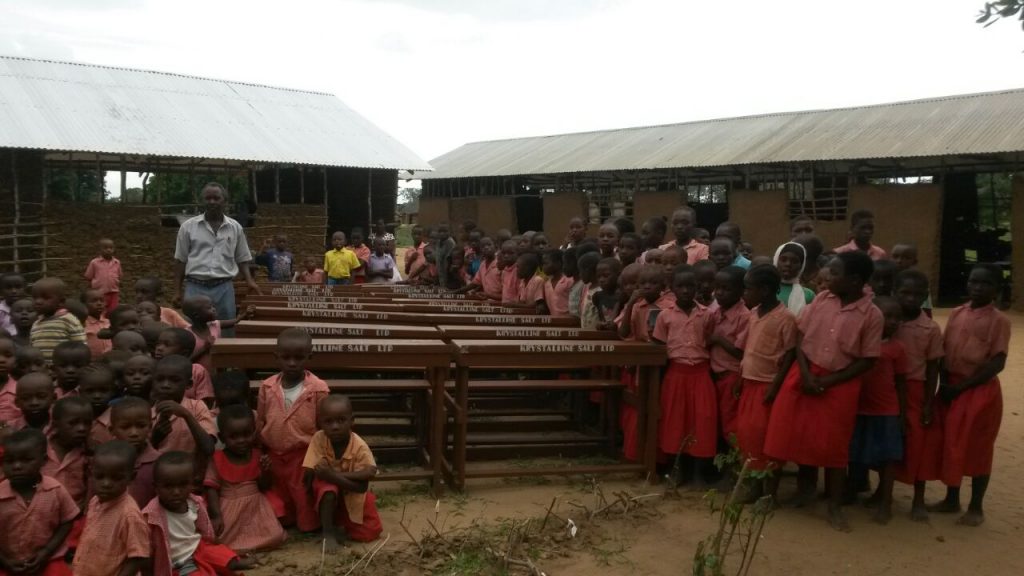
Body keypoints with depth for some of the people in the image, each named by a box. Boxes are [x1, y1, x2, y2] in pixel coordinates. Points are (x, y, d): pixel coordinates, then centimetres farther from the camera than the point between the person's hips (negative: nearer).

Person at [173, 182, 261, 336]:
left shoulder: (235, 227, 7)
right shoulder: (188, 226, 3)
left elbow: (242, 259, 12)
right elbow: (180, 261, 6)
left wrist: (249, 281, -3)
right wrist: (179, 290, 4)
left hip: (224, 288, 1)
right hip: (195, 287, -1)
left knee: (226, 331, 7)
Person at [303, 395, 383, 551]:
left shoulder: (360, 447, -26)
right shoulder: (318, 439, -23)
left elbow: (362, 486, -26)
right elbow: (308, 475, -25)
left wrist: (333, 475, -39)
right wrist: (350, 475, -34)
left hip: (353, 495, 1)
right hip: (326, 490, -1)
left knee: (369, 534, -9)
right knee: (328, 491, -36)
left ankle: (341, 517, 19)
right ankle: (328, 532, -15)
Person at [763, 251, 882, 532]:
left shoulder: (872, 315, -11)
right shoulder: (821, 299, -2)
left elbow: (867, 361, -9)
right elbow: (801, 338, 0)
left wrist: (827, 381, -14)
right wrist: (806, 375, -12)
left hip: (840, 384, -3)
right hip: (804, 375, 4)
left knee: (833, 446, 1)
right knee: (801, 437, 10)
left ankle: (835, 507, 14)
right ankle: (806, 486, 34)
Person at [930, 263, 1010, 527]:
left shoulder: (999, 320, -9)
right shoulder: (956, 313, 7)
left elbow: (997, 363, -14)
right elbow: (944, 352, 9)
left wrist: (962, 387, -16)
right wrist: (944, 384, -4)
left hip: (980, 391, -5)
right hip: (951, 389, 5)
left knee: (978, 449, 4)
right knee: (951, 445, 13)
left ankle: (976, 507, 17)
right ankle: (951, 499, 27)